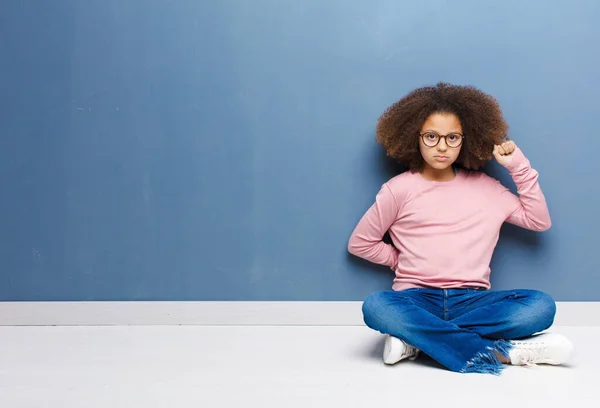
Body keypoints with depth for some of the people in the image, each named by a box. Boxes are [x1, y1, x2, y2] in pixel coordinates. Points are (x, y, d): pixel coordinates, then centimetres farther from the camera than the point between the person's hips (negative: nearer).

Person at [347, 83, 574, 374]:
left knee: (541, 305, -26)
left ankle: (417, 337, -25)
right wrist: (400, 260, 6)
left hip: (471, 300, 2)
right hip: (417, 300, -2)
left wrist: (519, 167, 6)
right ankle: (498, 351, -32)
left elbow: (539, 221, 12)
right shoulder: (399, 189, 3)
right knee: (375, 306, -36)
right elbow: (360, 243, 10)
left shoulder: (484, 187, 11)